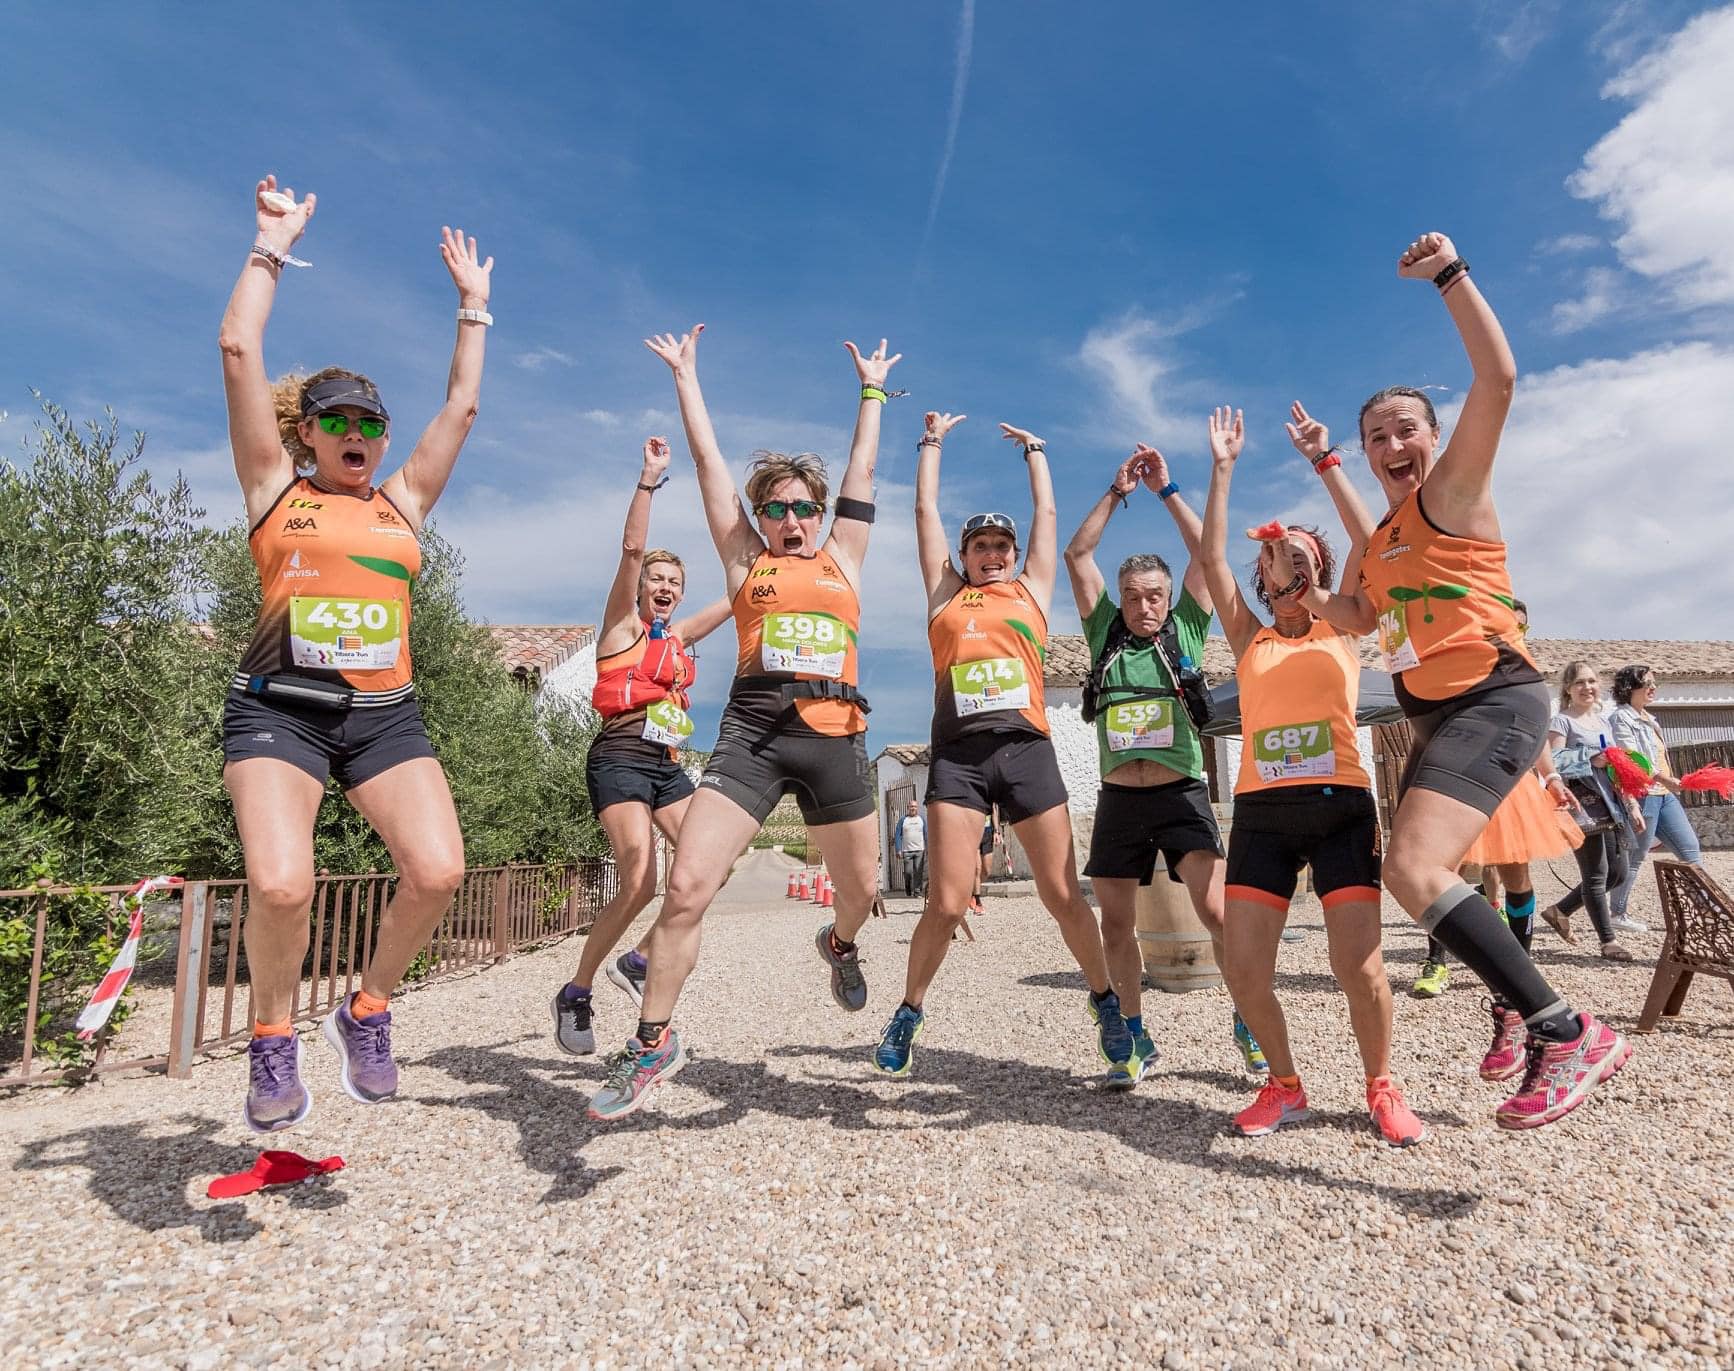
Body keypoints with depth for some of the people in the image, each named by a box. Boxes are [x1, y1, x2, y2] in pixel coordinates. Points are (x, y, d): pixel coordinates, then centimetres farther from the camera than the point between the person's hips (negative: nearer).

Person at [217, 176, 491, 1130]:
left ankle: (366, 1012, 12)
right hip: (280, 704, -2)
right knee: (280, 883, -22)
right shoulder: (275, 490, 10)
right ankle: (273, 1040, 8)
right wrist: (272, 243, 12)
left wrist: (473, 302, 25)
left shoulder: (401, 503, 17)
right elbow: (237, 351, 5)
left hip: (385, 712, 3)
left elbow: (462, 406, 19)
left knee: (436, 871, -16)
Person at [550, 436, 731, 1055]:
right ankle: (575, 993, 1)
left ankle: (637, 961, 14)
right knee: (639, 884, -18)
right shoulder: (622, 624, 2)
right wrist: (650, 480, -16)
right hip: (622, 758, -7)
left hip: (669, 765, 7)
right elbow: (631, 548, -12)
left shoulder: (679, 636, 19)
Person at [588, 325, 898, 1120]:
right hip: (753, 732, -2)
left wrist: (872, 390, 36)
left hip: (834, 736, 2)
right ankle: (654, 1041, 5)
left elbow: (862, 470, 26)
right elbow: (709, 461, 18)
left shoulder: (842, 561, 17)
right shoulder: (746, 562, 13)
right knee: (686, 886, -13)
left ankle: (840, 945, 50)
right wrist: (685, 375, 24)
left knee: (861, 889, 13)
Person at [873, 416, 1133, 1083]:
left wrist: (1034, 449, 38)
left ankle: (1106, 1003, 22)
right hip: (958, 753, -1)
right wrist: (932, 443, 33)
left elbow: (1046, 513, 26)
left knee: (1063, 896, 2)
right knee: (946, 904, -5)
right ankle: (909, 1012, 16)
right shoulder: (946, 595, 18)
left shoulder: (1031, 591, 18)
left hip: (1027, 749, 1)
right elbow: (926, 512, 23)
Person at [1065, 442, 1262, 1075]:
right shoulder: (1106, 633, 11)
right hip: (1118, 801, 2)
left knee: (1217, 912, -12)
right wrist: (1116, 492, 9)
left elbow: (1206, 550, 3)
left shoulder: (1185, 631, 8)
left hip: (1182, 794, -2)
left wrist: (1166, 489, 6)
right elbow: (1077, 554, 8)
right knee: (1117, 928, 6)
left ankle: (1249, 1022, 7)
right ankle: (1135, 1035, 22)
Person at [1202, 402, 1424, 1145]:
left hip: (1340, 807, -1)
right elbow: (1211, 559, 8)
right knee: (1242, 968, -5)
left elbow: (1370, 544, 3)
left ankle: (1381, 1088, 17)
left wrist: (1323, 461, 5)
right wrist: (1222, 468, 10)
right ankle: (1284, 1084, 19)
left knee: (1358, 963, -10)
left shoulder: (1341, 632, 12)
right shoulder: (1250, 641, 15)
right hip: (1261, 813, 2)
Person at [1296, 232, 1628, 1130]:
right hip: (1438, 716, 9)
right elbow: (1360, 618, 31)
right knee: (1423, 877, 15)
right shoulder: (1380, 538, 19)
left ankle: (1573, 1036, -15)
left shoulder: (1451, 491, -3)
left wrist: (1450, 273, -12)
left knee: (1413, 869, -26)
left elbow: (1499, 379, -17)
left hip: (1492, 701, -9)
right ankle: (1527, 1010, 37)